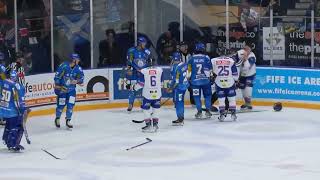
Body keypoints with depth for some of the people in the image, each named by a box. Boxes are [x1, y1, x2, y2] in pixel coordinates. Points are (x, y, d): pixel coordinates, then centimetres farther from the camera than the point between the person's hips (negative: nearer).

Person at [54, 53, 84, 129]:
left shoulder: (78, 69, -6)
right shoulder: (64, 66, -19)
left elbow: (81, 78, 0)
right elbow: (57, 76, -14)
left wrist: (77, 81, -22)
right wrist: (58, 87, -15)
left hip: (71, 89, 4)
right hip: (62, 88, -4)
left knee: (70, 105, -3)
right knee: (61, 104, 0)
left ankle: (68, 120, 13)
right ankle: (57, 119, 24)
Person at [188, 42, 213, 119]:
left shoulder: (191, 58, 1)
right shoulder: (206, 58, -4)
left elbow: (189, 70, 6)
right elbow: (210, 69, -1)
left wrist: (188, 78, 16)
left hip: (195, 81, 1)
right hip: (205, 80, 0)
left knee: (197, 96, 8)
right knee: (207, 95, 12)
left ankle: (199, 111, 2)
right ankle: (207, 111, 6)